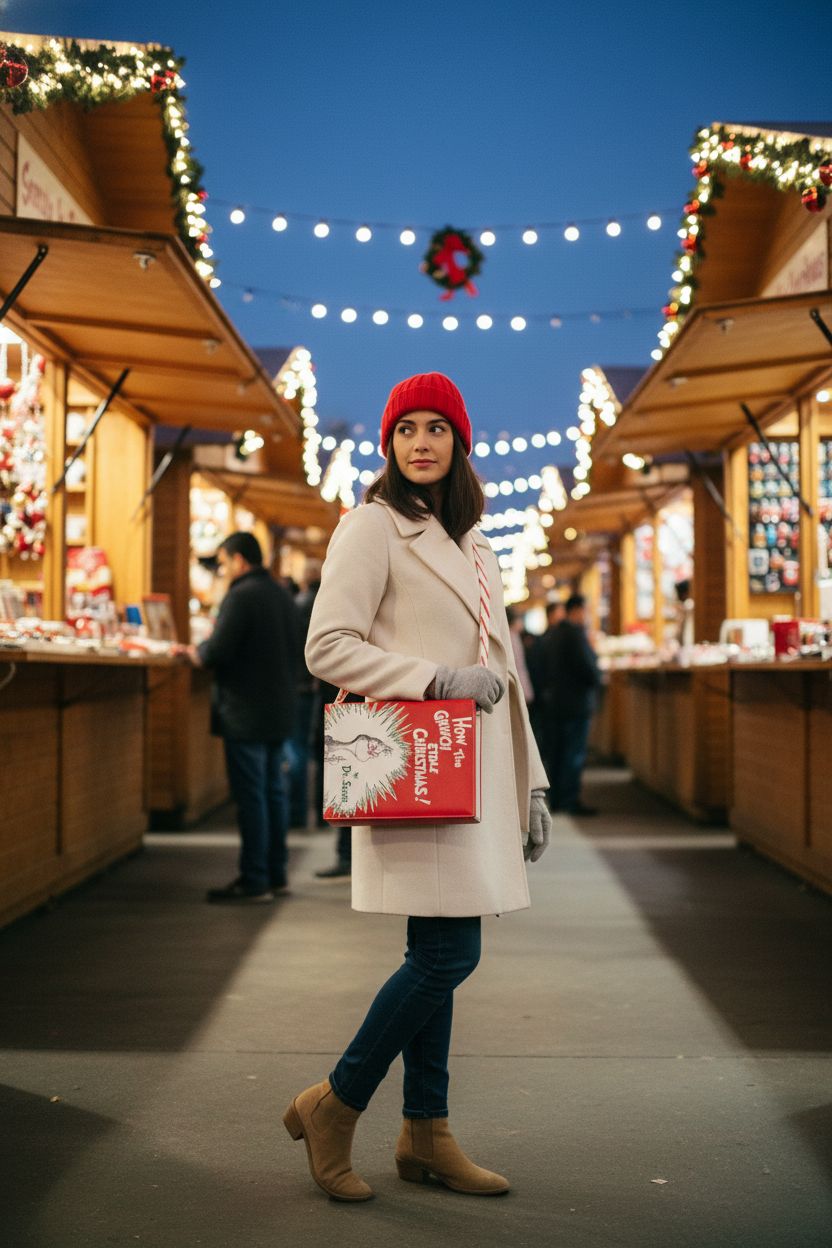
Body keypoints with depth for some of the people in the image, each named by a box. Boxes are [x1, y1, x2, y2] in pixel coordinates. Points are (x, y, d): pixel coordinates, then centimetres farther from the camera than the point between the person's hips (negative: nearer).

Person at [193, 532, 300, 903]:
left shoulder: (241, 596, -14)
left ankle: (254, 882, -1)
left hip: (246, 713, -9)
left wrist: (195, 652, 1)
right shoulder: (282, 595, 13)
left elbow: (217, 652, -20)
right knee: (273, 792, 14)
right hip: (279, 710, 9)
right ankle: (275, 875, 20)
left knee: (251, 797, -5)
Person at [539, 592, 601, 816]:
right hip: (576, 702, -8)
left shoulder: (550, 635, 11)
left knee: (555, 753, 11)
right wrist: (596, 682, -1)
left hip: (552, 702, 8)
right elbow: (588, 666, -19)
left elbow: (542, 668, 14)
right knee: (574, 753, -5)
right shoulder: (576, 633, -15)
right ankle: (571, 800, -6)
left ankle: (556, 798, 15)